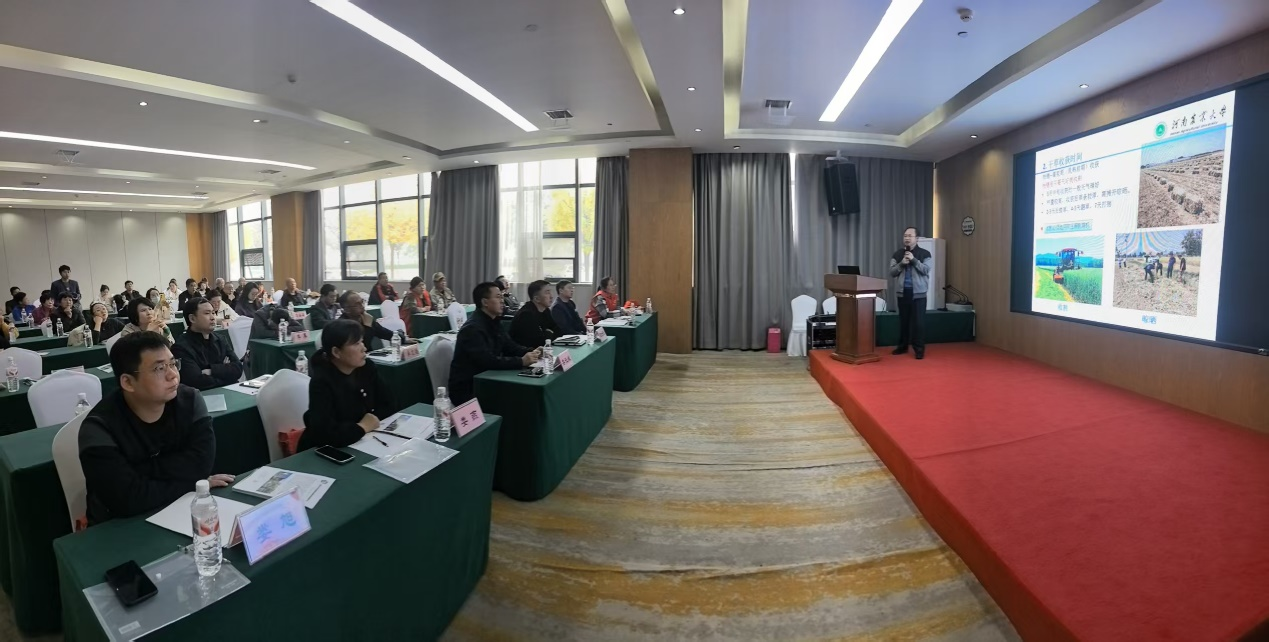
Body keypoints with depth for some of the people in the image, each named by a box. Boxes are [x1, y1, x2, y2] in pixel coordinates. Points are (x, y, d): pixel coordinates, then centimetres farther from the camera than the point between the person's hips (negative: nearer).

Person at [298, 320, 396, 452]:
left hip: (361, 444, 6)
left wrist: (373, 418, -13)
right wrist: (363, 426, -18)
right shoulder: (321, 382, -20)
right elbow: (326, 434, -31)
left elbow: (388, 404, 5)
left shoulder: (366, 367, -2)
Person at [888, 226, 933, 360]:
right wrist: (901, 263, -13)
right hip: (903, 292, 3)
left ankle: (919, 349, 2)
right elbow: (892, 272, 3)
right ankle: (902, 346, 20)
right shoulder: (897, 254, 8)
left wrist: (914, 260, -18)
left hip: (918, 292, -3)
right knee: (903, 320, 10)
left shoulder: (924, 253, 0)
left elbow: (926, 270, -11)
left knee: (918, 322, -4)